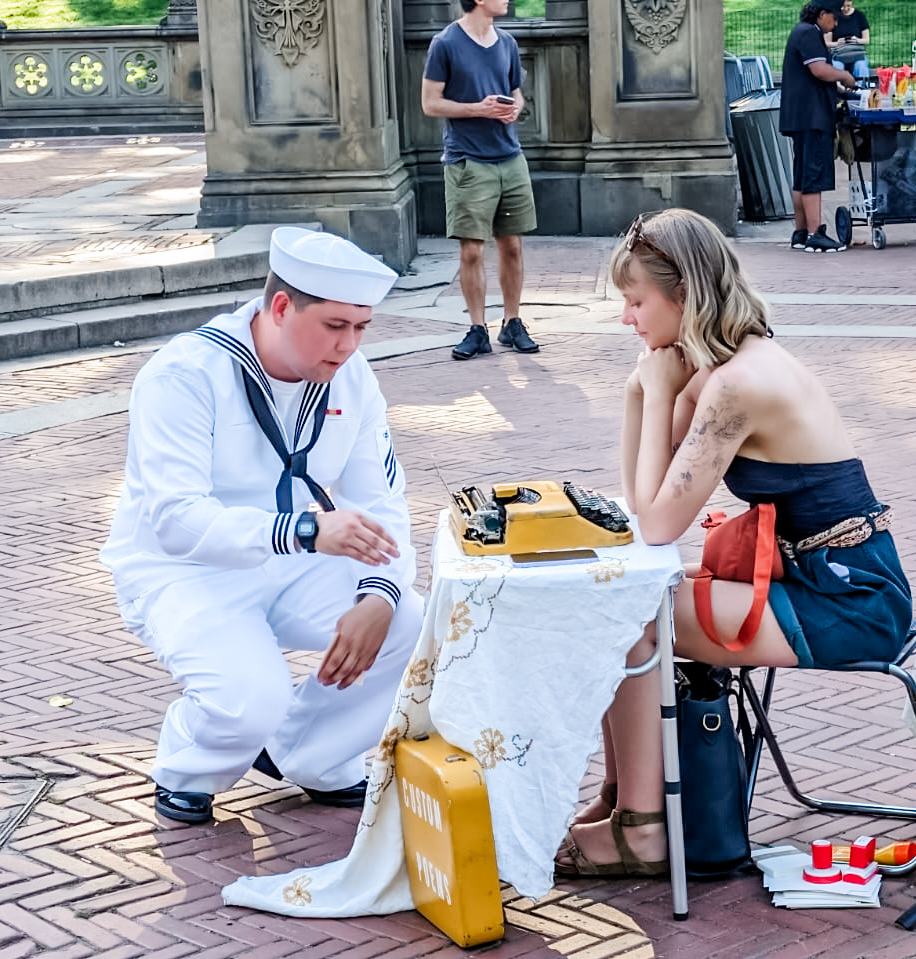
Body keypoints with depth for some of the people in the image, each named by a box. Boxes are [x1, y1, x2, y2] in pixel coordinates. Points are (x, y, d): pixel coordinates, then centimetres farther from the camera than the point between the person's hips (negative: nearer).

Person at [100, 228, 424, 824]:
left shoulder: (350, 379, -4)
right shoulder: (186, 375, -23)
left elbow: (382, 505, -3)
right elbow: (176, 519, -34)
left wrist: (380, 595, -25)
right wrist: (306, 530, -48)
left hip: (293, 571, 6)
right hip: (182, 572, -5)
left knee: (414, 630, -17)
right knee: (250, 698, -32)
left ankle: (312, 758, 9)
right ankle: (188, 771, 6)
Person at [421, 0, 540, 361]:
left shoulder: (507, 43, 10)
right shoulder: (446, 44, -6)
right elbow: (430, 103, -6)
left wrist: (515, 108, -3)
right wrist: (479, 108, -16)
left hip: (510, 158, 5)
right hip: (468, 163, -5)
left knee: (512, 246, 8)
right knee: (472, 250, -2)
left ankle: (512, 324, 18)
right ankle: (478, 330, 7)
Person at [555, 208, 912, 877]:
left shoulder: (737, 383, -22)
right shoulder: (724, 365, 9)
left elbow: (659, 523, -18)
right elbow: (643, 501, 10)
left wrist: (661, 392, -12)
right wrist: (642, 389, 0)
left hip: (849, 607, -10)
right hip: (821, 579, 10)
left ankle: (639, 830, -2)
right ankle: (622, 797, 15)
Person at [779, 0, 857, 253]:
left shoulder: (804, 32, 22)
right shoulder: (808, 33, -11)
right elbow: (820, 70, -23)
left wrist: (838, 81, 18)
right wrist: (845, 76, -8)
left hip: (803, 118, 11)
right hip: (811, 117, -11)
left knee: (802, 176, 12)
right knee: (814, 175, -13)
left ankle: (801, 232, 16)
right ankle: (814, 235, -16)